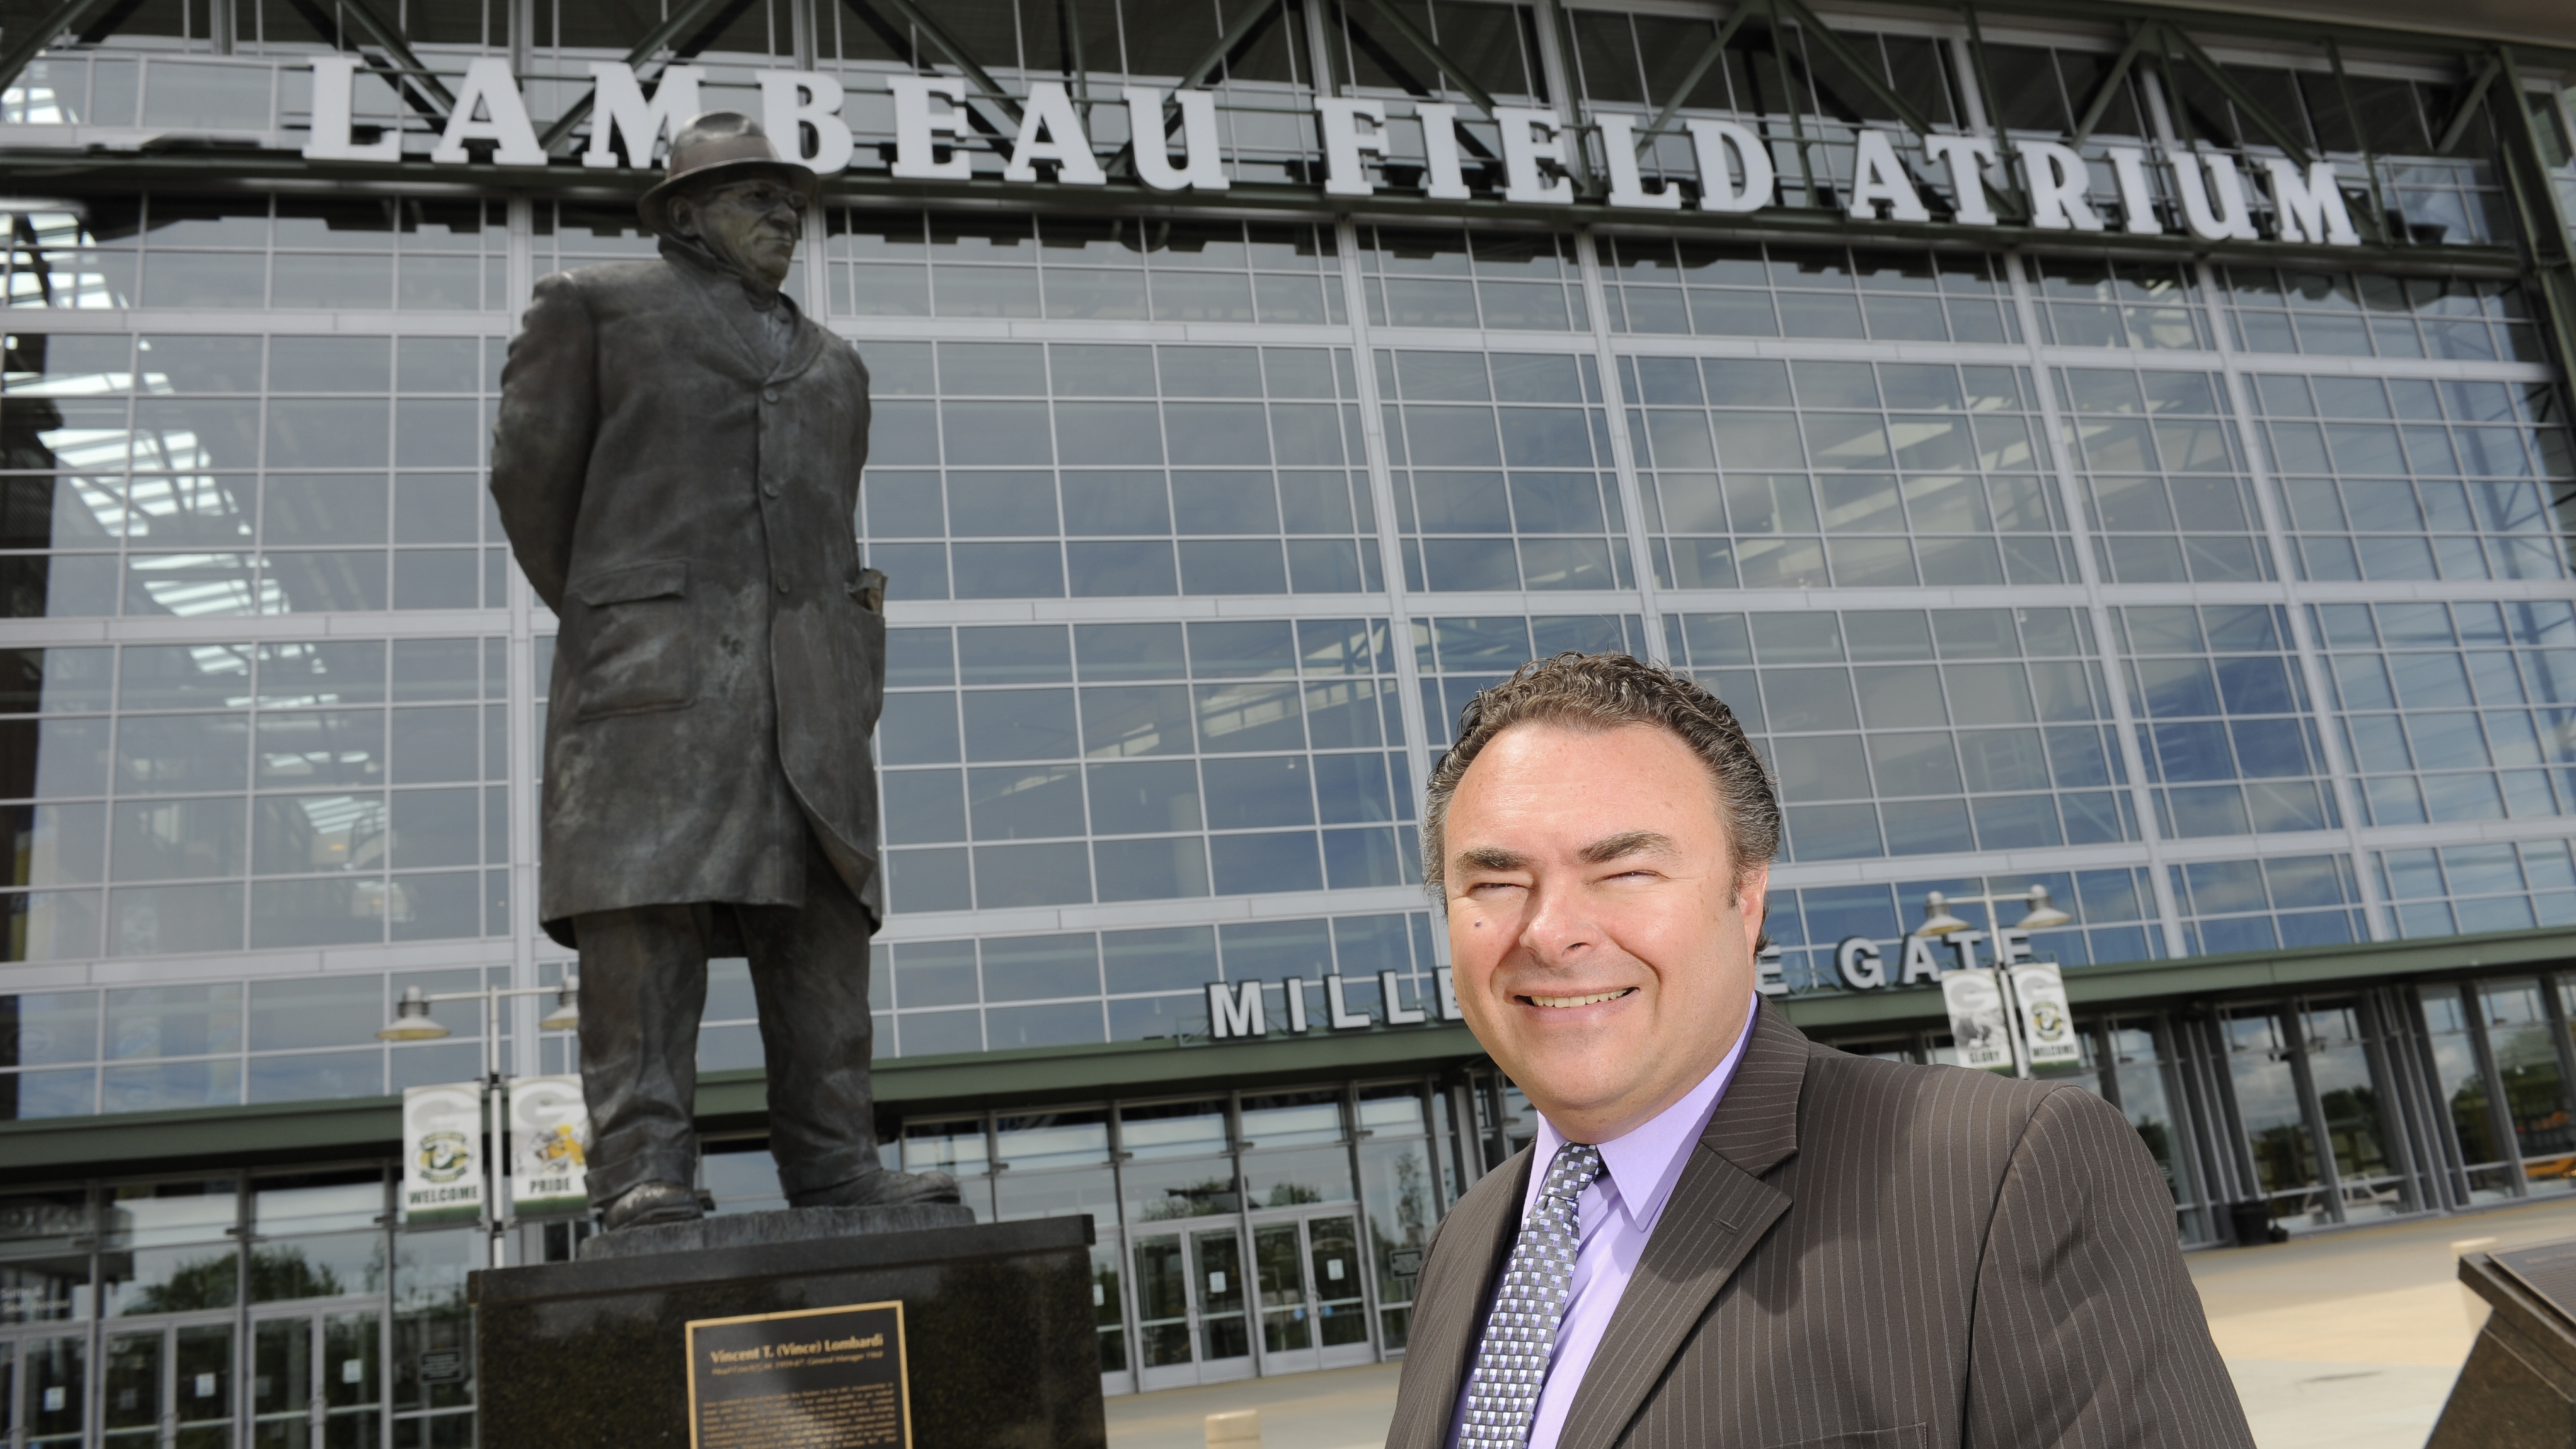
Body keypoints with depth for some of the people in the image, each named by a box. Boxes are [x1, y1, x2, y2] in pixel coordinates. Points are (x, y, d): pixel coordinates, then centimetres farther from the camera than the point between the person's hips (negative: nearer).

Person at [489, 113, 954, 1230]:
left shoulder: (831, 365, 28)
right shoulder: (595, 304, 14)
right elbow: (531, 472, 10)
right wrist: (604, 628, 11)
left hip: (806, 675, 5)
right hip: (655, 661, -4)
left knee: (820, 907, -4)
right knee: (646, 901, -14)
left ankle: (833, 1165, -5)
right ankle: (644, 1174, -15)